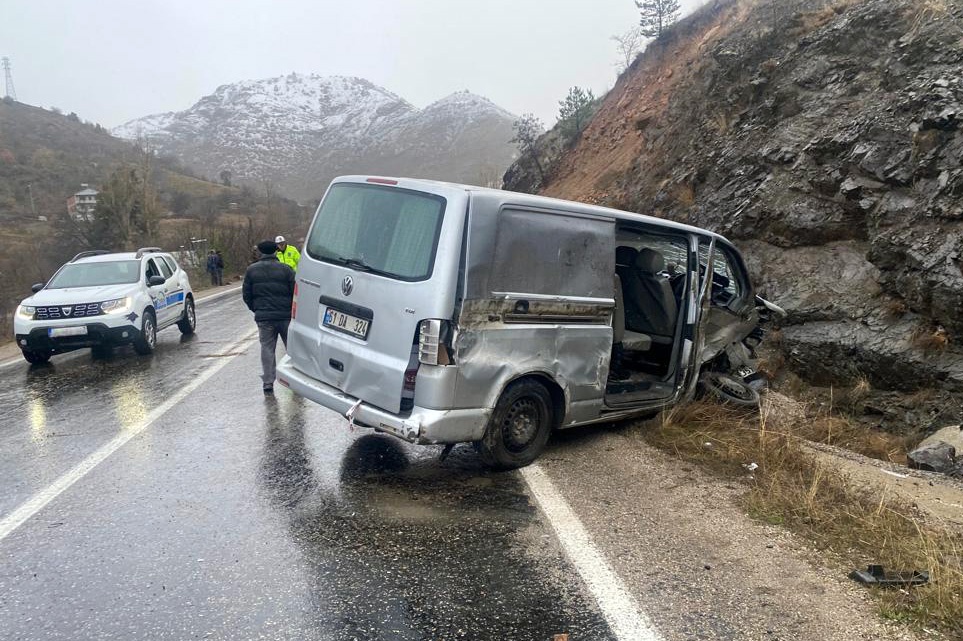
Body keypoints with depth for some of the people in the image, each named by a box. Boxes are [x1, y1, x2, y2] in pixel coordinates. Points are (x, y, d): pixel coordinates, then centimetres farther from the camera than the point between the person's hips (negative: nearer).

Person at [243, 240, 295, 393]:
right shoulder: (285, 269, -3)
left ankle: (267, 383, 5)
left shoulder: (251, 270, 4)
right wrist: (292, 309, 10)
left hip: (263, 317, 1)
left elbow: (246, 294, 6)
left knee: (267, 349, 7)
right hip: (285, 316, -1)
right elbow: (296, 292, -4)